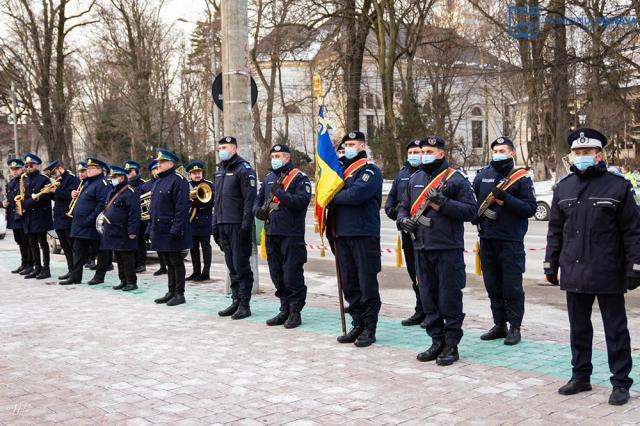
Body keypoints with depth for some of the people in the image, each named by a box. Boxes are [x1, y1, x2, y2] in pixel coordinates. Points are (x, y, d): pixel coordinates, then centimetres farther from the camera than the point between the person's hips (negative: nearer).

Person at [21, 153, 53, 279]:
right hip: (29, 218, 7)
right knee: (33, 243, 9)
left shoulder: (43, 180, -6)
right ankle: (37, 268, 16)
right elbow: (25, 197, 21)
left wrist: (26, 203, -14)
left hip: (40, 216, -7)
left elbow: (45, 197, -15)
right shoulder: (27, 181, 16)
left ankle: (46, 269, 2)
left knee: (42, 242, -3)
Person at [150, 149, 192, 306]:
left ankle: (179, 294, 7)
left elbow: (181, 207, -19)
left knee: (176, 262, -1)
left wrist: (176, 229, -23)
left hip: (172, 231, -9)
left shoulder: (178, 180, -13)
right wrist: (151, 227, 17)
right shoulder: (158, 182, 16)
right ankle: (171, 292, 22)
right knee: (169, 263, 14)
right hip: (160, 230, 9)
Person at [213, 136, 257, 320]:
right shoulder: (219, 170, 17)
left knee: (241, 266, -3)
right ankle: (235, 301, 19)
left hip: (238, 226, -8)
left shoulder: (244, 169, -8)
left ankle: (244, 305, 3)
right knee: (232, 266, 12)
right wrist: (215, 225, 17)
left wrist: (246, 226, -19)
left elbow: (249, 200, -14)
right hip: (223, 226, 8)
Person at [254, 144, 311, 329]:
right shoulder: (269, 178, 18)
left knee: (292, 275, -5)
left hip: (291, 235, -7)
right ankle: (285, 310, 23)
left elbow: (303, 200, -19)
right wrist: (258, 209, 0)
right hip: (271, 234, 7)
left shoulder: (299, 178, -4)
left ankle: (295, 312, 6)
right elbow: (259, 199, 22)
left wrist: (279, 193, -21)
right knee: (277, 275, 12)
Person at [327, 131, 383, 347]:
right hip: (342, 234, 7)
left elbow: (356, 194, -22)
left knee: (367, 285, 0)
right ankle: (358, 324, 21)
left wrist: (335, 198, -5)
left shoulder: (370, 170, -4)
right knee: (349, 285, 11)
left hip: (364, 235, -7)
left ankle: (369, 329, 7)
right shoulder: (342, 169, 19)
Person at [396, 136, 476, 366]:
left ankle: (451, 345, 10)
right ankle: (437, 342, 23)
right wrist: (403, 219, 1)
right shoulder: (415, 179, 15)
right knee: (428, 297, 11)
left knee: (449, 298, -1)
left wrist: (444, 202, -19)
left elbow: (470, 210, -8)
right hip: (422, 249, 6)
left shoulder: (455, 179, -3)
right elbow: (403, 205, 23)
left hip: (448, 250, -6)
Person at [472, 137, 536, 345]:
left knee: (512, 287, 0)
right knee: (493, 286, 12)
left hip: (511, 241, -5)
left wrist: (506, 199, -19)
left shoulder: (521, 178, -2)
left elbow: (530, 208, -9)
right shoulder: (483, 175, 10)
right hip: (487, 240, 5)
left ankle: (514, 327, 10)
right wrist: (476, 214, -2)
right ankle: (499, 325, 24)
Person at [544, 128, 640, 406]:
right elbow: (555, 230, 13)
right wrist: (551, 264, 11)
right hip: (574, 273, 4)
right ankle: (580, 376, 27)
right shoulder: (564, 187, 9)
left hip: (608, 274, -4)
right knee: (579, 328, 14)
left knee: (615, 330, 6)